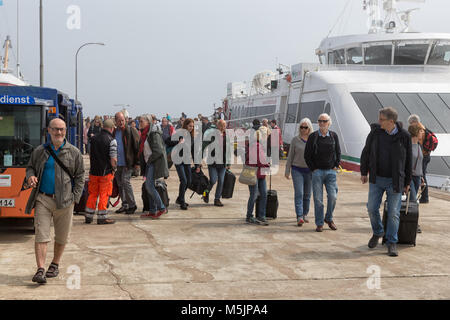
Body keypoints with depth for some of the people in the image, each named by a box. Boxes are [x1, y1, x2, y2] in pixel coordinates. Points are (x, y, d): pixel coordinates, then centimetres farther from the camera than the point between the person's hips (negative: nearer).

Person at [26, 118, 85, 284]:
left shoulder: (74, 152, 5)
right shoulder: (39, 151, 8)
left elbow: (80, 176, 6)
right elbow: (30, 167, 20)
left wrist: (75, 197, -3)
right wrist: (30, 177, -4)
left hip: (64, 201, 0)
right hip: (42, 199, 0)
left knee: (62, 236, 9)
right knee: (41, 235, -8)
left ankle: (55, 265, 28)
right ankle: (40, 270, -8)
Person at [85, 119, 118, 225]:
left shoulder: (94, 138, 8)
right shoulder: (111, 140, -11)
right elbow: (113, 159, -15)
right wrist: (114, 168, 1)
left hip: (94, 171, 6)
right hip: (106, 172, -5)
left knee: (92, 194, 14)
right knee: (104, 195, 2)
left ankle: (88, 217, 19)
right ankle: (102, 217, 5)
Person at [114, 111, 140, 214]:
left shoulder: (131, 131, -7)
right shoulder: (114, 132, 12)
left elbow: (137, 147, -8)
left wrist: (137, 162, -12)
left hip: (128, 163, -6)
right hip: (117, 163, 6)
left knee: (125, 181, -12)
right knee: (120, 184, 9)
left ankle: (132, 205, -2)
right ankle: (125, 205, 19)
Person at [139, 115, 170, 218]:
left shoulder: (154, 134, -15)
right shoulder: (145, 134, 14)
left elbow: (158, 151, -20)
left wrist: (149, 160, -11)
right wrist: (144, 164, 12)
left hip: (155, 162, -9)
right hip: (149, 163, 9)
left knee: (149, 186, -12)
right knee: (149, 186, 8)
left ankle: (161, 208, -4)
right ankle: (152, 211, 13)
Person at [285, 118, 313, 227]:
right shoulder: (295, 140, 1)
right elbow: (290, 156, 6)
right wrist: (287, 170, 3)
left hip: (310, 170, 2)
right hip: (297, 170, -1)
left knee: (307, 194, 10)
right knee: (299, 193, -11)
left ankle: (305, 214, 26)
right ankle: (299, 217, -15)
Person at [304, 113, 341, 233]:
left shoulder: (334, 136, 7)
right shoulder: (313, 137, 0)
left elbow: (338, 152, 15)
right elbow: (307, 155, 3)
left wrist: (336, 166, 6)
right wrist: (313, 168, -2)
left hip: (330, 171, 2)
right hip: (317, 171, -1)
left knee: (333, 196, -6)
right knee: (318, 199, -1)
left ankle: (329, 218, 17)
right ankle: (319, 224, 8)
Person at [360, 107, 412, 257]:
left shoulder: (404, 136, -9)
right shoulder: (375, 132, -3)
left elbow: (408, 160, 0)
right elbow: (366, 152, 8)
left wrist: (407, 182, 3)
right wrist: (364, 172, 7)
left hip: (394, 181, -2)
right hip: (376, 179, 2)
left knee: (393, 213, 0)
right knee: (372, 208, 3)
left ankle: (392, 243, 11)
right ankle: (378, 233, 29)